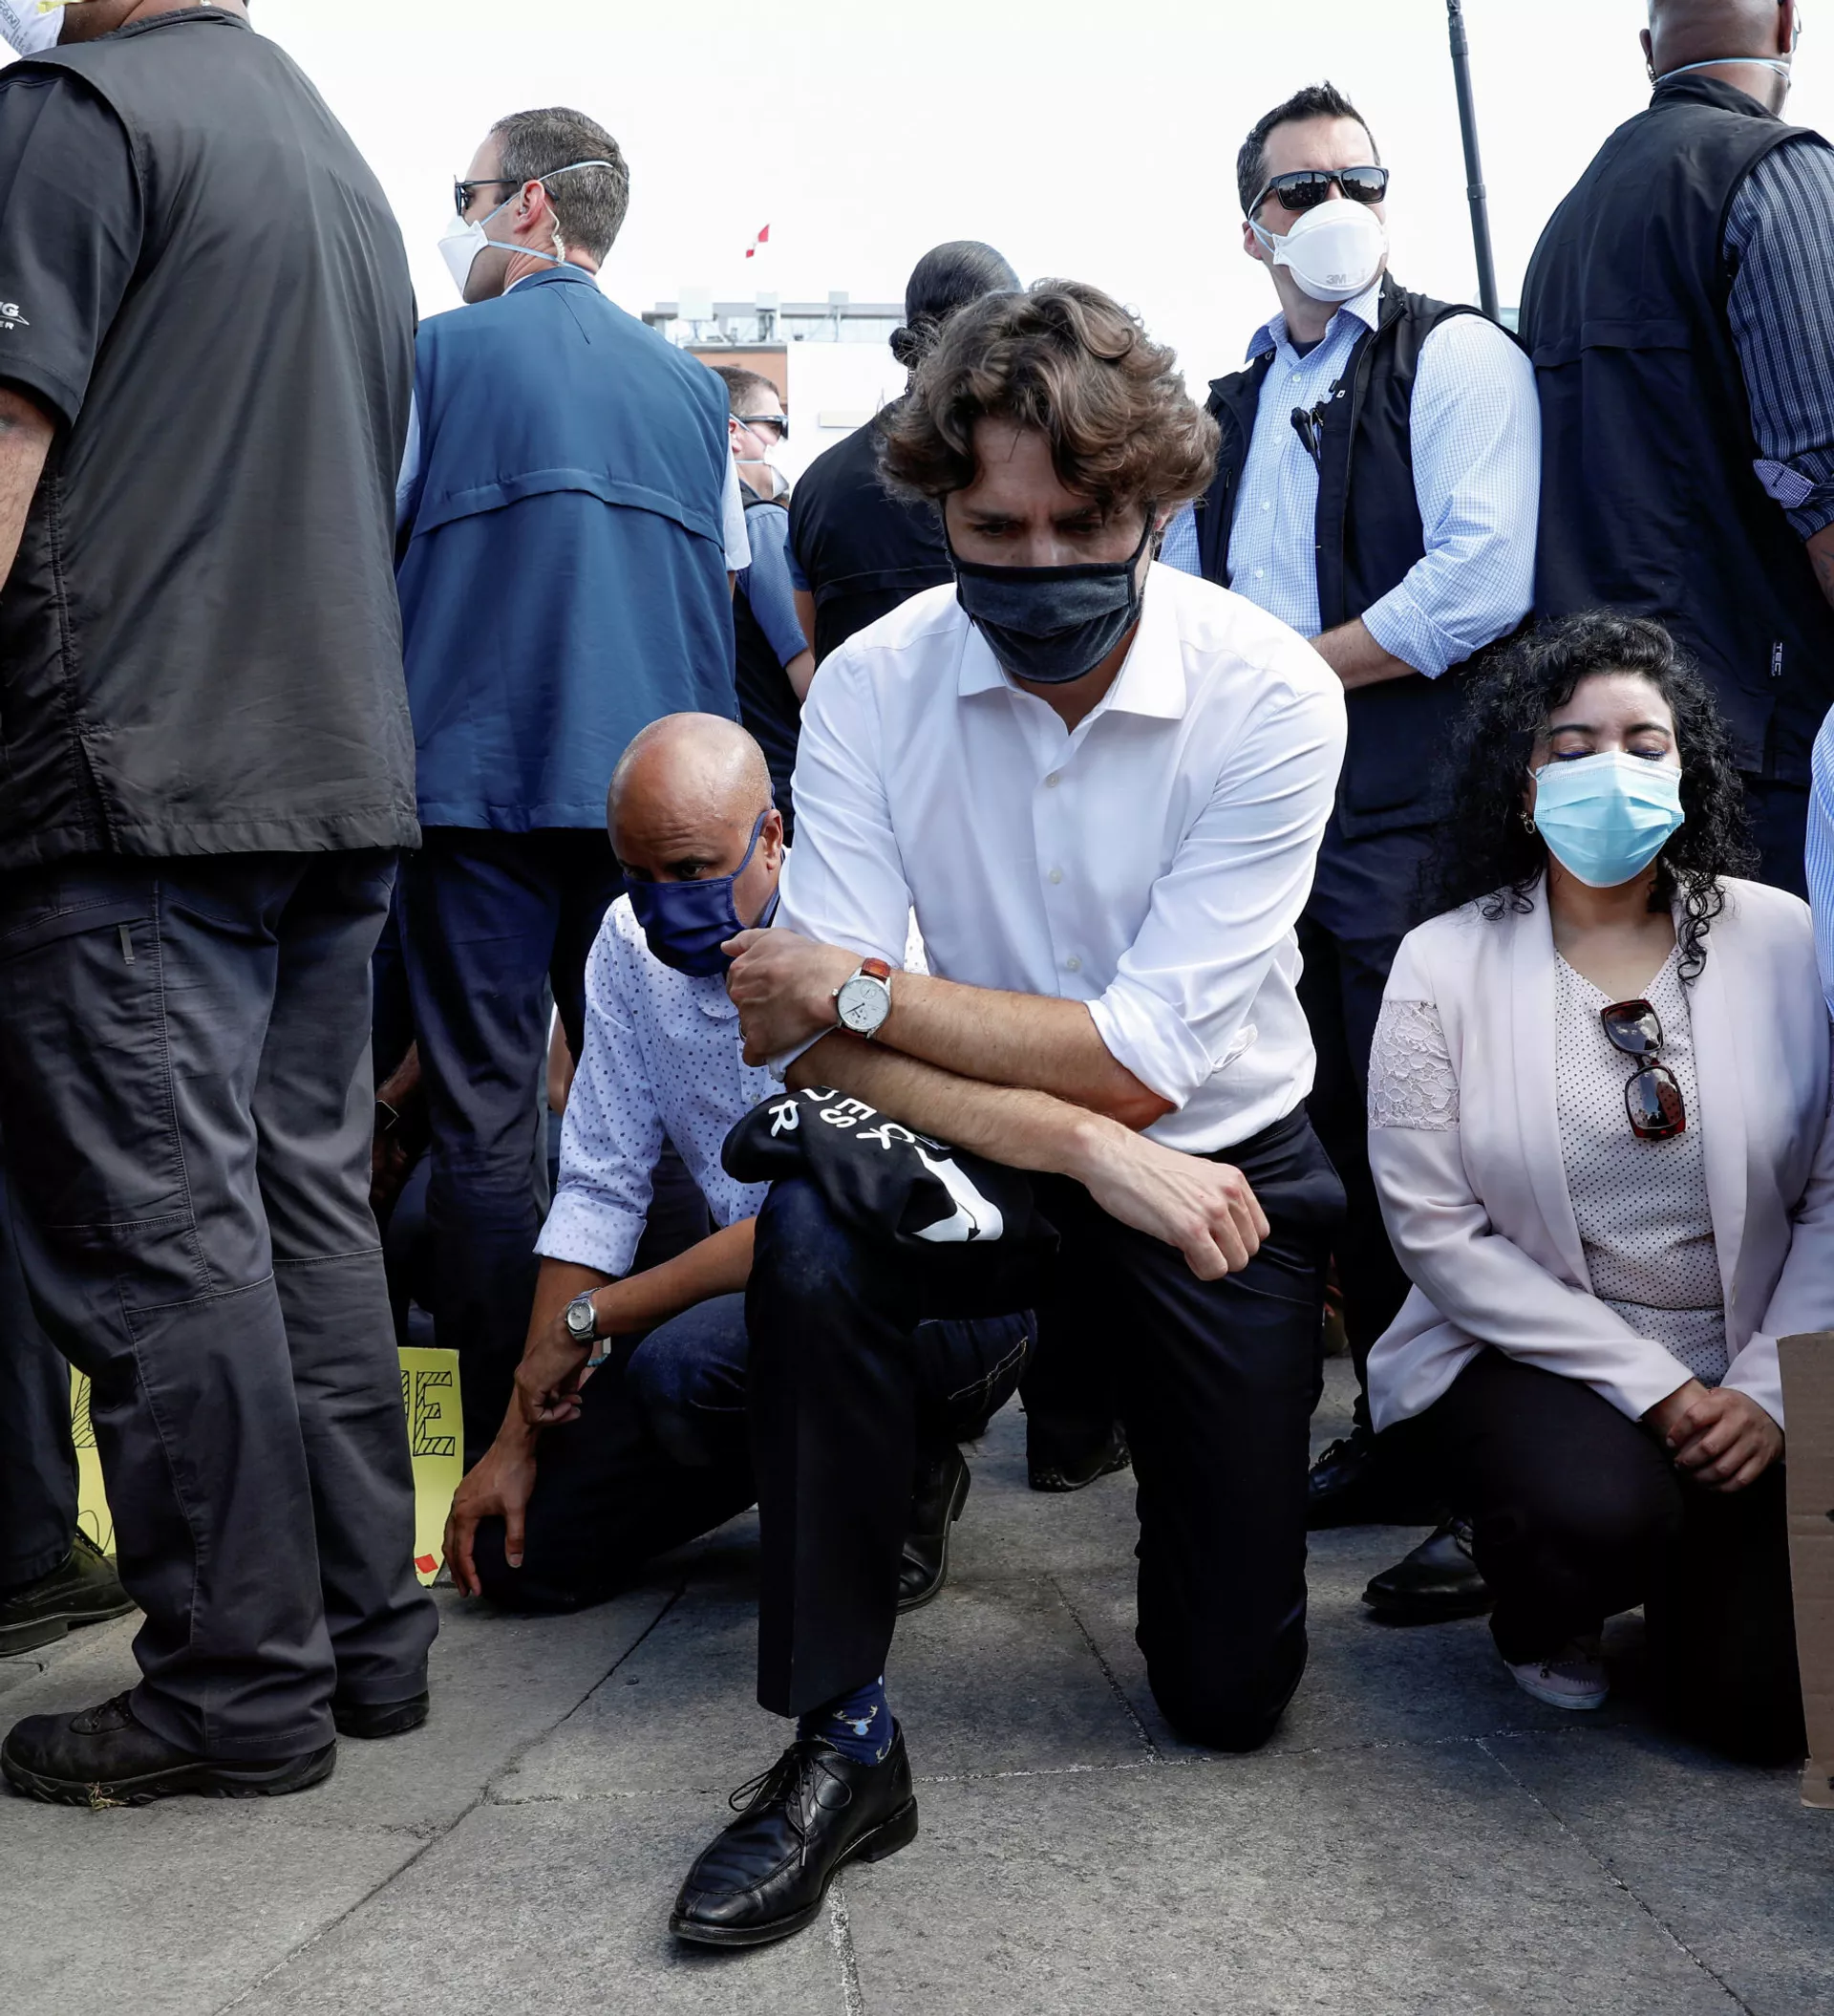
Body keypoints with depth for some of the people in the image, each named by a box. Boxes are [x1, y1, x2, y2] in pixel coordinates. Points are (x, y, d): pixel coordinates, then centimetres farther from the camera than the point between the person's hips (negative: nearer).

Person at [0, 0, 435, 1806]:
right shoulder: (342, 164, 22)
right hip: (340, 780, 9)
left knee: (159, 1240, -4)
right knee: (306, 1209, 12)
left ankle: (241, 1688, 2)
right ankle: (365, 1634, 18)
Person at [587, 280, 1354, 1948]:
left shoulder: (1271, 696, -20)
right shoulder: (872, 687, -14)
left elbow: (1140, 1056, -23)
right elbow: (830, 1056, -20)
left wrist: (855, 984, -21)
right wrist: (1083, 1145, -31)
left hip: (1219, 1175, -1)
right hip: (985, 1171, 1)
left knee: (1229, 1691, 2)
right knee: (812, 1235, -34)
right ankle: (842, 1744, -18)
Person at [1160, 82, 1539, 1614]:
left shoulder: (1455, 357, 0)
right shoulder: (1230, 412, 20)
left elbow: (1485, 578, -14)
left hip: (1410, 811, -7)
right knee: (1342, 1136, 11)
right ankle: (1393, 1441, 22)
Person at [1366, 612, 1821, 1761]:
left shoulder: (1782, 942, -2)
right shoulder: (1446, 965, -5)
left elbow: (1830, 1200, -2)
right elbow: (1437, 1232, -9)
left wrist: (1768, 1390, -12)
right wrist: (1649, 1385, -14)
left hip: (1747, 1379, 2)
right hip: (1533, 1357, -1)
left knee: (1765, 1704, -11)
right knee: (1604, 1514, -32)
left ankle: (1693, 1564, 26)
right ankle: (1546, 1616, 7)